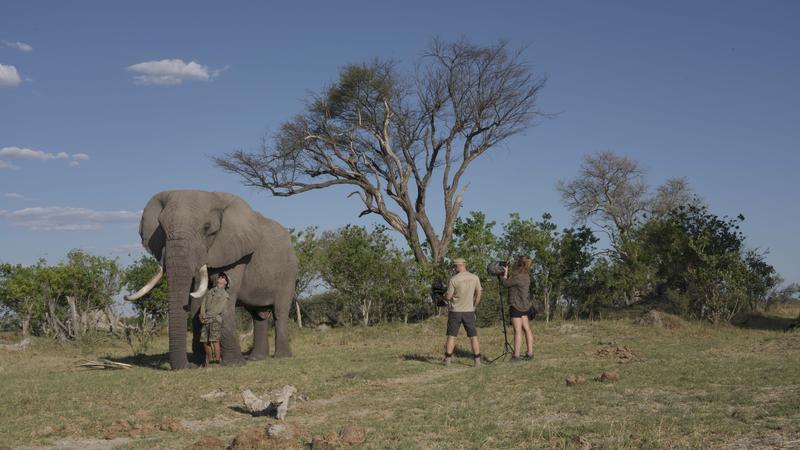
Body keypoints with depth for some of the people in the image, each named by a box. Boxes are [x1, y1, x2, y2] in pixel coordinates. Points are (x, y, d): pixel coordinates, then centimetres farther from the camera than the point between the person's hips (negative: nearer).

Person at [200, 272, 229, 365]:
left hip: (215, 320, -5)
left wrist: (207, 316, -11)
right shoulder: (210, 291, 23)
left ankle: (217, 362, -11)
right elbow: (203, 303, 10)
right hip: (206, 320, 5)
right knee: (205, 342, 1)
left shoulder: (225, 294, 7)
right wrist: (202, 315, -7)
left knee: (214, 341, -13)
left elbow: (219, 309, -5)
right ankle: (209, 362, 11)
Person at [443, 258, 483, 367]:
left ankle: (447, 360, 7)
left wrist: (443, 295, 13)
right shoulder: (475, 278, -3)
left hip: (455, 311, -2)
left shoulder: (453, 279, -14)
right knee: (473, 336, 7)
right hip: (469, 311, 2)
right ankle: (477, 360, 4)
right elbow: (478, 295, 5)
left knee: (451, 336, 7)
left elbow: (448, 297, -10)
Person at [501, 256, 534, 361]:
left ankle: (516, 355, -6)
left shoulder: (519, 277, -19)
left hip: (516, 306, -9)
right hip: (524, 306, 9)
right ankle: (530, 353, 14)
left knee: (517, 330, -8)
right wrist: (506, 274, 14)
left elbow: (505, 283, -11)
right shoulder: (526, 276, 10)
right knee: (526, 329, 10)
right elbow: (511, 283, 18)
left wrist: (505, 273, 5)